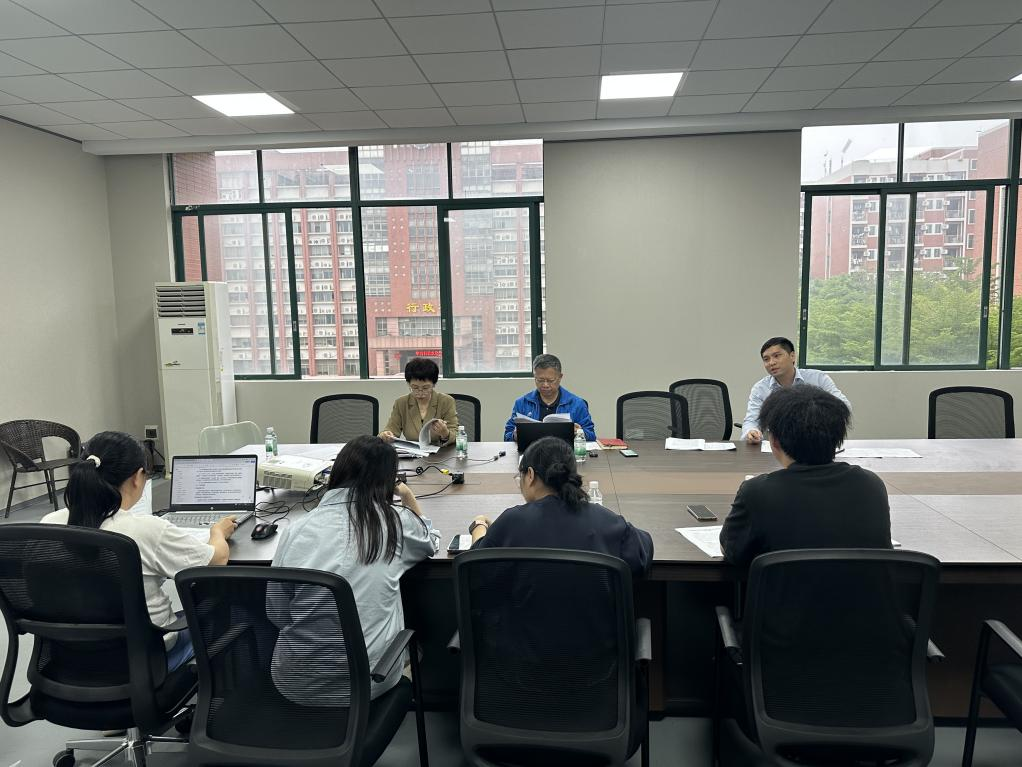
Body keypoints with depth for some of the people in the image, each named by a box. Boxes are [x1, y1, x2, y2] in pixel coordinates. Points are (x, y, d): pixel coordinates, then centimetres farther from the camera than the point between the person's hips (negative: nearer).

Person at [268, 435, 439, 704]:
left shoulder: (295, 530, -6)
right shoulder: (395, 521, -7)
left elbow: (276, 613, 4)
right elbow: (430, 542, 17)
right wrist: (408, 496, 22)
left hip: (295, 684, 2)